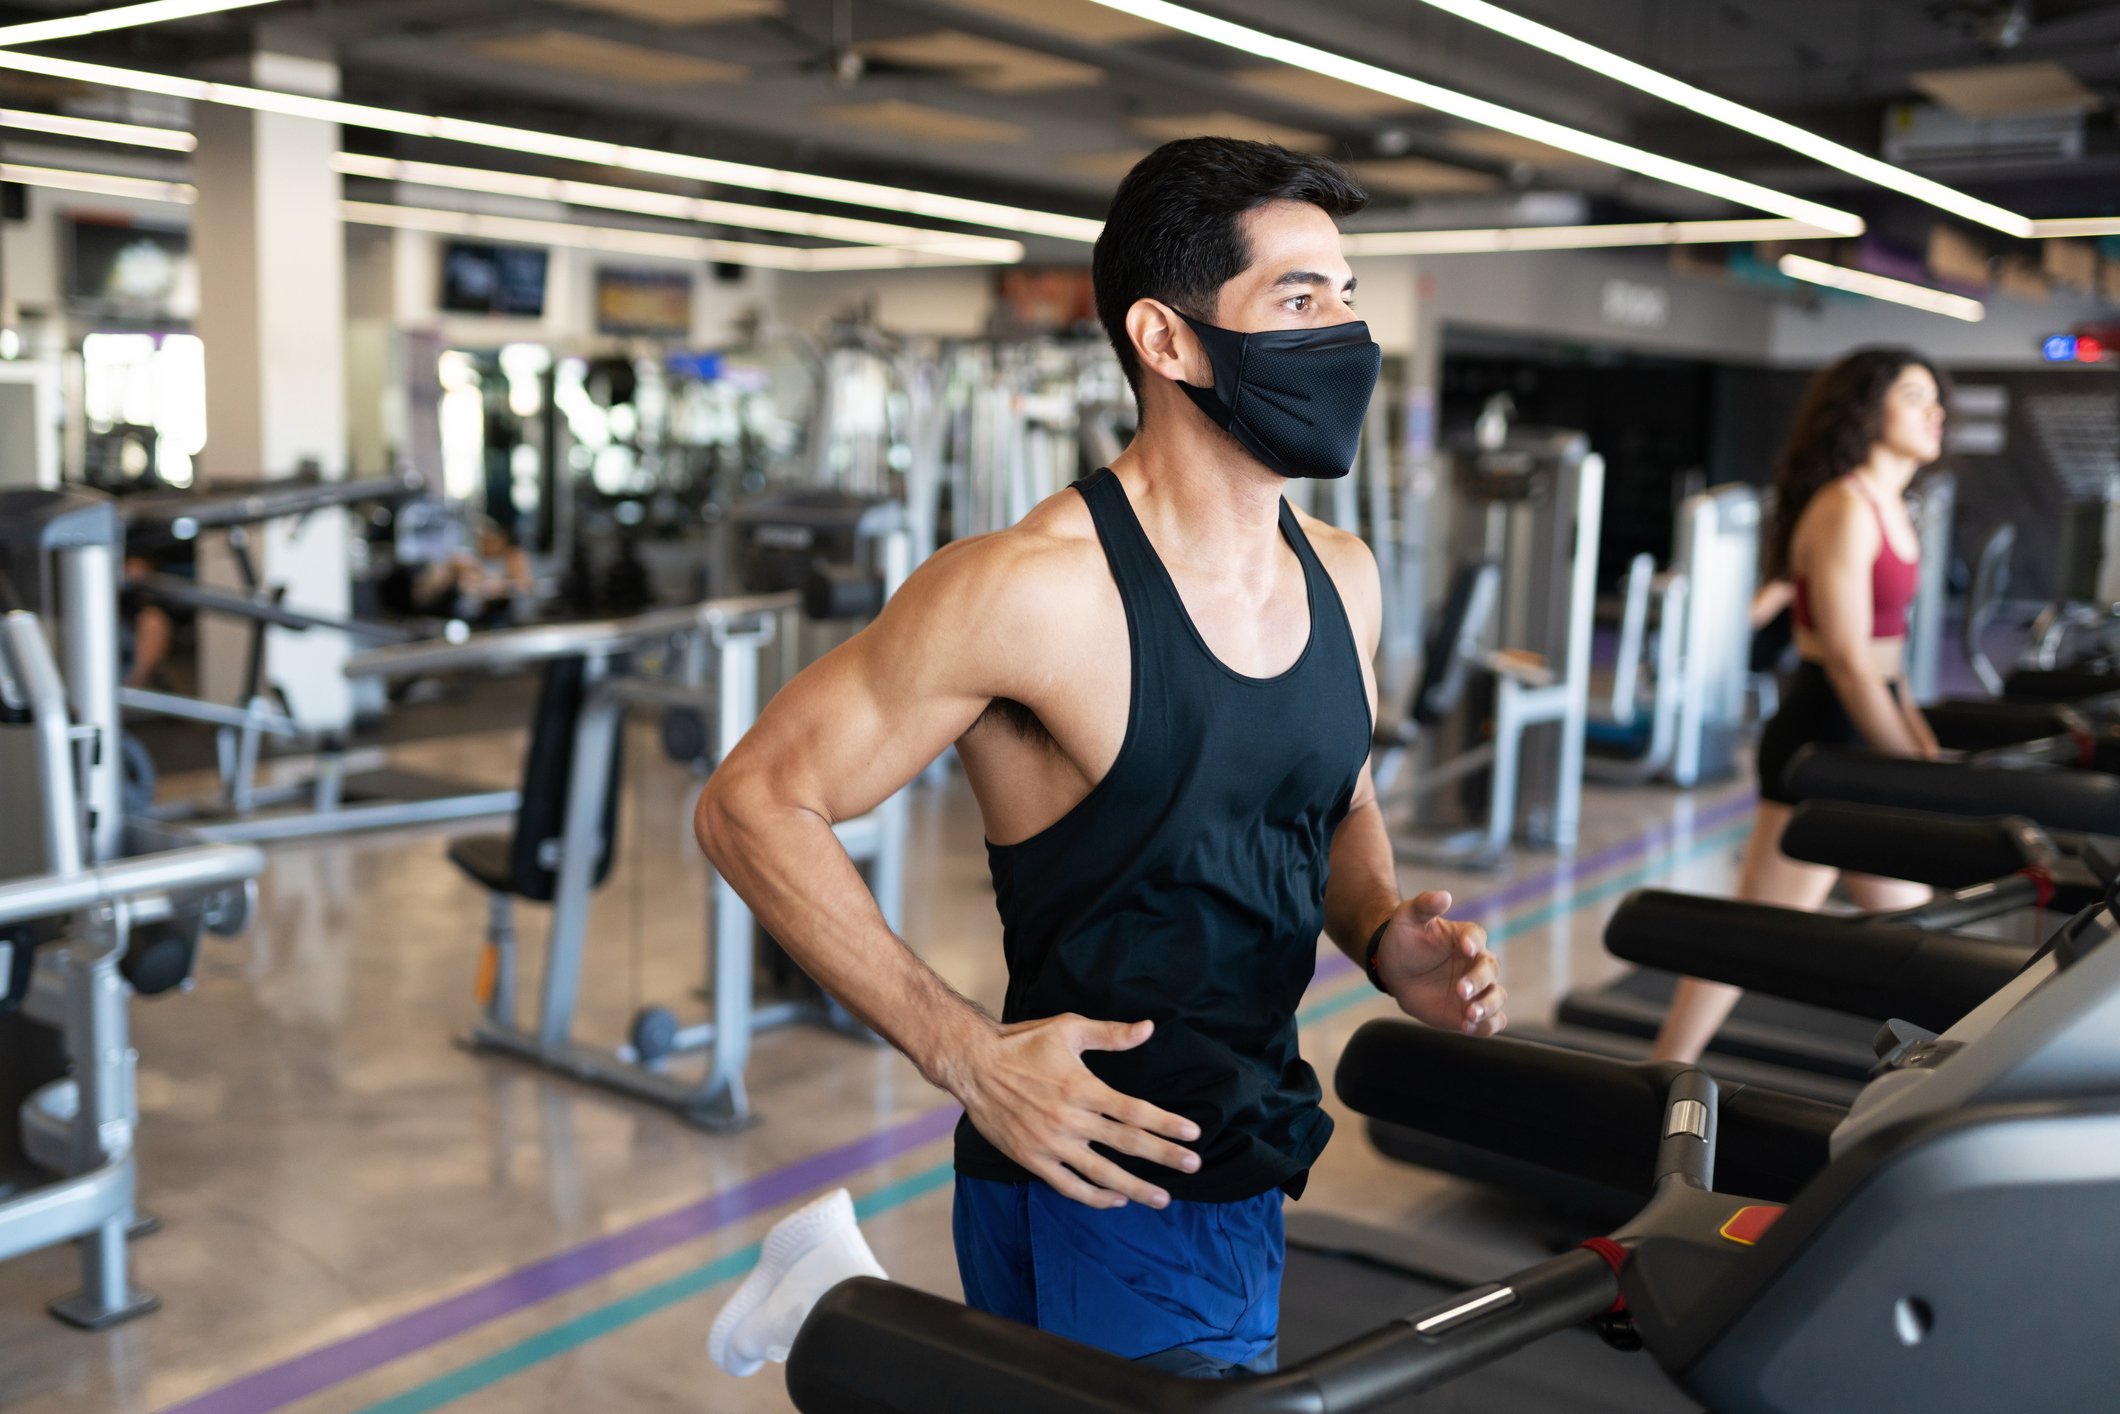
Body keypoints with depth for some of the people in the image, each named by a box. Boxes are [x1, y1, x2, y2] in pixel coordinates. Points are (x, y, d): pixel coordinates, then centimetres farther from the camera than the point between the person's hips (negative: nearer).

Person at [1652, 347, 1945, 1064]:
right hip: (1825, 737, -10)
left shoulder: (1887, 506, 14)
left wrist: (1928, 750, 13)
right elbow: (1848, 662, -20)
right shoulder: (1845, 510, -15)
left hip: (1863, 735, 10)